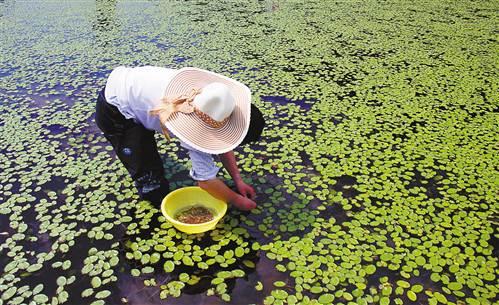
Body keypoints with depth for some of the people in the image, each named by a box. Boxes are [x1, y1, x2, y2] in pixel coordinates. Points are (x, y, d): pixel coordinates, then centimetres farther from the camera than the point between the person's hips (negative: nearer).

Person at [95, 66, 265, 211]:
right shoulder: (193, 129, -35)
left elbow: (223, 144, -2)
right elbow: (206, 181, -28)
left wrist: (238, 181, -4)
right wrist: (237, 201, -14)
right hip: (113, 113, -7)